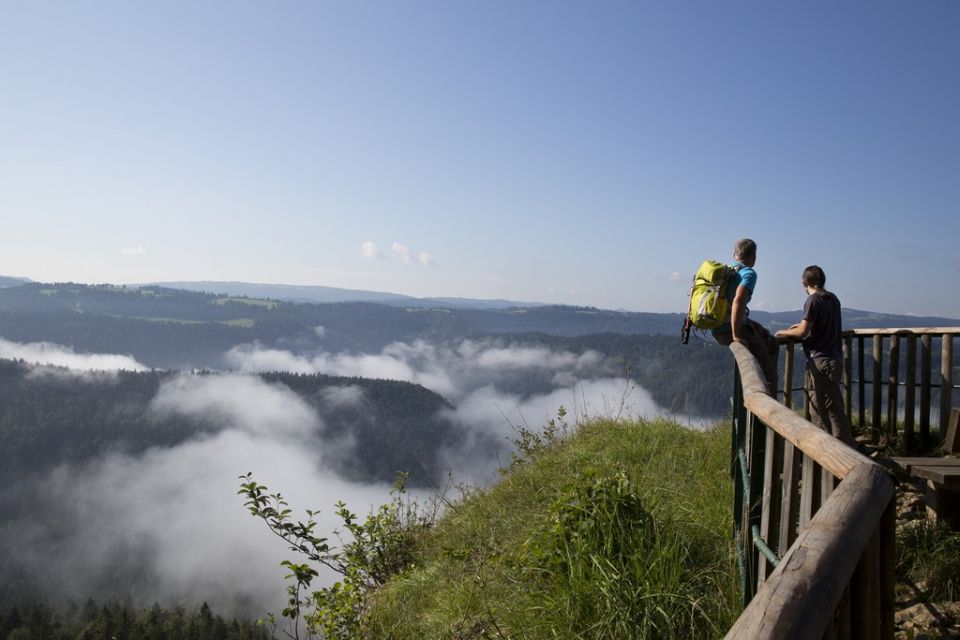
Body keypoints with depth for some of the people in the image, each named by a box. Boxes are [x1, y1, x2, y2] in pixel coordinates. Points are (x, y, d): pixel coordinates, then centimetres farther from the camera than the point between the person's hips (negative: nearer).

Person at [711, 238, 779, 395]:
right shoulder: (749, 273, -14)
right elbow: (738, 301, -30)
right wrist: (736, 336, -27)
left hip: (718, 329, 9)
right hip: (731, 329, -9)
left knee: (772, 344, 27)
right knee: (768, 374, 1)